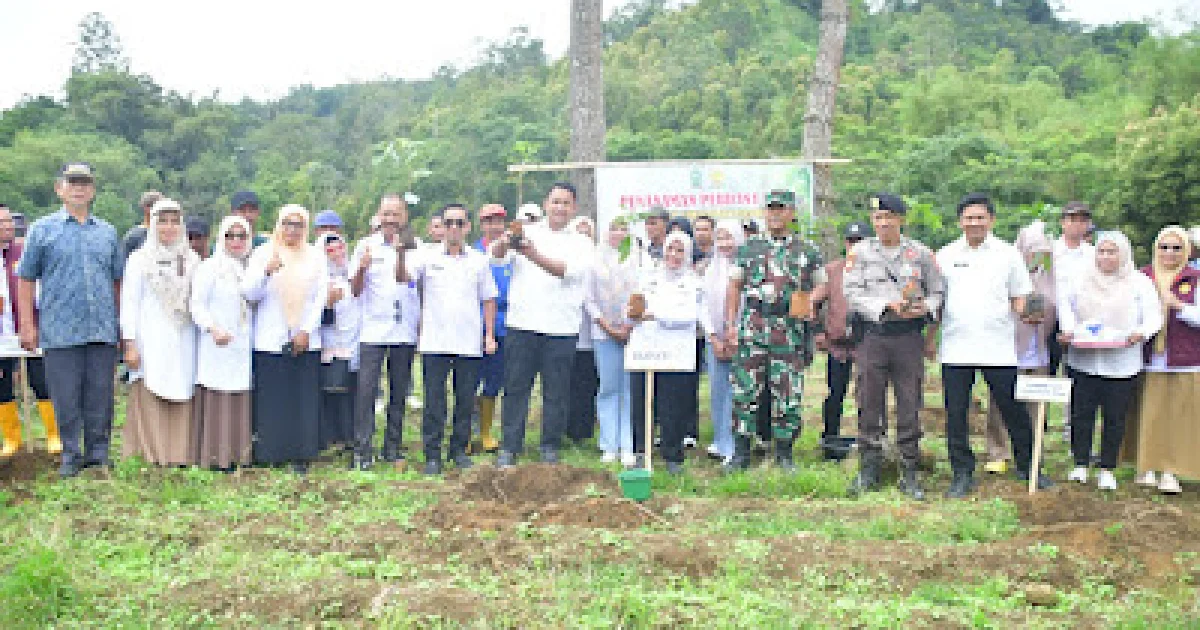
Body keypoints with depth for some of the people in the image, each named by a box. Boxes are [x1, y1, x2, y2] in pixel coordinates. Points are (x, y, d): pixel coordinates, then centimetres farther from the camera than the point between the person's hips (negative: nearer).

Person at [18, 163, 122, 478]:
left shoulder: (107, 232, 13)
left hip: (103, 331, 2)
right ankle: (71, 454, 15)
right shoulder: (42, 229, 5)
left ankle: (98, 452, 17)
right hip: (60, 331, -2)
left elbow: (117, 280, 18)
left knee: (101, 395, 6)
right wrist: (28, 326, -1)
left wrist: (122, 323, 13)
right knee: (66, 396, 3)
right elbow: (25, 280, 5)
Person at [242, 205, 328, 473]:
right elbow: (249, 294, -1)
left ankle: (301, 455, 3)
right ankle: (270, 453, 4)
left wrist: (306, 331, -3)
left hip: (306, 340, 1)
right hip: (271, 340, -1)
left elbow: (321, 297, 6)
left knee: (305, 398, -2)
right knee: (272, 399, -3)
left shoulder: (316, 256, 11)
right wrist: (266, 271, -18)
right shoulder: (263, 254, 7)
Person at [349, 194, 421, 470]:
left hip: (405, 331, 2)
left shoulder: (415, 246, 6)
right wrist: (362, 268, -14)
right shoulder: (366, 245, 4)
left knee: (399, 393, 8)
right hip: (373, 330, -1)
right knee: (366, 390, -7)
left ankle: (393, 450, 17)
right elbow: (355, 291, 2)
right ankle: (362, 452, -2)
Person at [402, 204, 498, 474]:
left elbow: (488, 299, 13)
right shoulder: (427, 257, 4)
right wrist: (401, 252, -30)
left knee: (466, 400, 6)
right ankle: (432, 455, 8)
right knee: (434, 401, 0)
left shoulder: (479, 260, 10)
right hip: (434, 342, -2)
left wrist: (489, 335, 7)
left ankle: (459, 450, 19)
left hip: (470, 343, 2)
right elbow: (403, 276, -11)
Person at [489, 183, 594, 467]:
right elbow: (496, 254, -6)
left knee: (556, 390, 5)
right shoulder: (527, 233, 10)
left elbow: (568, 270, -11)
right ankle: (509, 447, 11)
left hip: (562, 327, 0)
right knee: (516, 387, 3)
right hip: (523, 323, 0)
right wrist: (506, 242, -29)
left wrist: (534, 255, -25)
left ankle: (550, 447, 17)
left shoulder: (581, 243, 9)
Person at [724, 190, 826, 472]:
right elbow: (734, 287, 12)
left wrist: (810, 305, -6)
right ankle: (741, 453, 9)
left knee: (788, 394, 3)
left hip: (790, 331, -1)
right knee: (745, 391, 0)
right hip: (752, 328, 1)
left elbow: (820, 288, 15)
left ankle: (784, 454, 15)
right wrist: (730, 324, 4)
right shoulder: (749, 247, 11)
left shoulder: (807, 251, 8)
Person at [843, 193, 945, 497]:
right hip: (872, 335, 0)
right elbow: (852, 295, -4)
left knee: (909, 406, 3)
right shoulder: (860, 253, 4)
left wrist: (926, 308, -10)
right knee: (870, 404, 3)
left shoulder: (920, 253, 7)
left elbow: (937, 290, 12)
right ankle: (869, 470, 15)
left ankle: (909, 474, 13)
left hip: (909, 335, 1)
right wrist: (887, 307, -17)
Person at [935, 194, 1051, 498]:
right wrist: (930, 336, 5)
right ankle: (962, 473, 14)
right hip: (955, 349, 1)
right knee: (956, 414, 3)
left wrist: (1026, 313, -14)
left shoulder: (1008, 254, 7)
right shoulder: (946, 255, 9)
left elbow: (1019, 298, 8)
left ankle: (1026, 467, 22)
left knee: (1013, 409, 5)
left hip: (999, 348, -1)